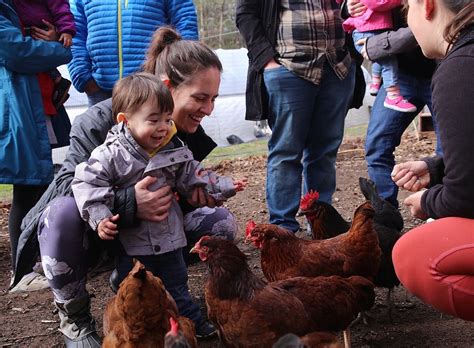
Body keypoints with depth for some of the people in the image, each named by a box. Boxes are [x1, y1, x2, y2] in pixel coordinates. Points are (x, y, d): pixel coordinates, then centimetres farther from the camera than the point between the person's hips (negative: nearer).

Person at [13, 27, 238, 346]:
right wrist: (129, 204, -51)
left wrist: (198, 191, -23)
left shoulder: (189, 133, -6)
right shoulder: (99, 122, -26)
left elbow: (179, 197, 2)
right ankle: (75, 319, -14)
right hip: (91, 235, -5)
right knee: (64, 212, -40)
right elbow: (71, 189, -34)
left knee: (223, 224, -9)